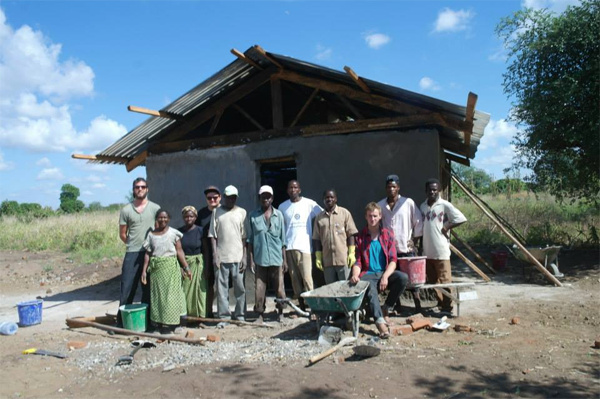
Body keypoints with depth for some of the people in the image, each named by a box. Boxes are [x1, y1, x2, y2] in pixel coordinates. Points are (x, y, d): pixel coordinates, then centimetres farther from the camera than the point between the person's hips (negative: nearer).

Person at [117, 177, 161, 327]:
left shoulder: (155, 208, 2)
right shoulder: (126, 210, 2)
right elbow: (122, 234, 9)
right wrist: (134, 245, 9)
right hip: (132, 254, 0)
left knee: (148, 289, 8)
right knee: (127, 289, 2)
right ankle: (121, 322, 13)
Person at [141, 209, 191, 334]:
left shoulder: (173, 233, 0)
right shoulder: (151, 235, 7)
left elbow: (179, 251, -2)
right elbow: (148, 254, 7)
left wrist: (186, 267, -7)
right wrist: (144, 270, 1)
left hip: (171, 267, -2)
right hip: (156, 268, 2)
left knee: (172, 293, 0)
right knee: (158, 295, 4)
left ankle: (175, 323, 7)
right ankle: (162, 323, 10)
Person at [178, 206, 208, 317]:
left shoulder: (200, 231, -1)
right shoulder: (179, 232, 3)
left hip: (197, 264, -2)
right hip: (183, 264, 2)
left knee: (198, 290, 0)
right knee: (184, 290, 4)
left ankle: (200, 315, 9)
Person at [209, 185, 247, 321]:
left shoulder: (242, 212, 6)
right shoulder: (217, 211, 6)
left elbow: (244, 236, 4)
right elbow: (212, 234, 4)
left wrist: (244, 257, -1)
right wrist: (215, 254, -4)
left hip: (238, 257, 0)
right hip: (221, 257, 0)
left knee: (240, 288, 3)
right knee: (222, 288, 3)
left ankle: (240, 315, 14)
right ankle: (224, 316, 12)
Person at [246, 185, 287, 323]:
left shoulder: (278, 215, 5)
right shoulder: (253, 216, 3)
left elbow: (282, 239, 7)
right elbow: (250, 240, 4)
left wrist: (284, 260, 4)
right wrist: (251, 259, -2)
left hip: (276, 259, 1)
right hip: (260, 259, 0)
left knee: (279, 288, 5)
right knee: (259, 289, 2)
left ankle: (280, 312, 23)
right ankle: (260, 314, 15)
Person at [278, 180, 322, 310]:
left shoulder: (309, 204, 0)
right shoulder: (282, 206, 11)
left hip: (304, 246, -3)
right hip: (289, 247, 3)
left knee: (307, 277, -9)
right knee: (295, 279, 6)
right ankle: (302, 307, 14)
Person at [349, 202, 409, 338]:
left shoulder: (388, 234, 9)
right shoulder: (360, 236, 8)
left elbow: (393, 260, 1)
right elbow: (357, 261, 5)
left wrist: (385, 276, -16)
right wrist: (355, 275, -17)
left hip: (385, 273, 2)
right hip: (368, 274, -2)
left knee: (403, 277, -27)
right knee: (370, 288, -36)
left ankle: (385, 308, -8)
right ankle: (380, 321, -40)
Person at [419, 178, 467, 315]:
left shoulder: (445, 205, -7)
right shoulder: (423, 206, 10)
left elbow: (461, 219, -11)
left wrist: (446, 227, -10)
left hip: (441, 250, -6)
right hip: (427, 251, 6)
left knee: (444, 280, 0)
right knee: (432, 280, 12)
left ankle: (447, 307, 9)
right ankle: (440, 302, 25)